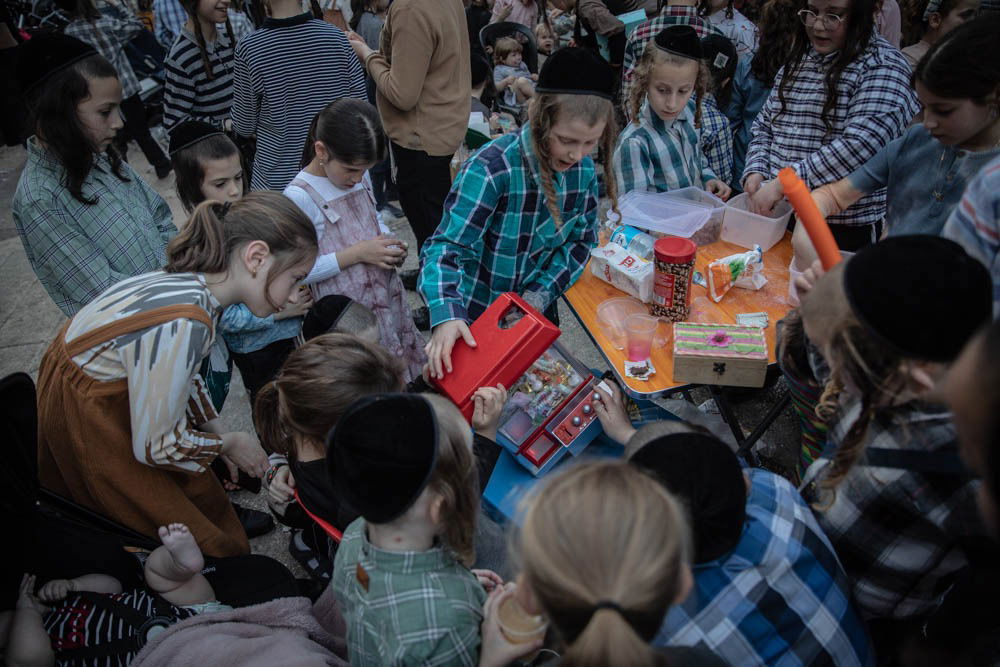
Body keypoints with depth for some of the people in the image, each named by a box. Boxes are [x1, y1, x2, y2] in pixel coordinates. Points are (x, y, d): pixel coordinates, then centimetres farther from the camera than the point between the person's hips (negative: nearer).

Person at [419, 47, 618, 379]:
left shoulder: (583, 169, -9)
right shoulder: (492, 168, -27)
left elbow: (580, 242, -1)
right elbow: (446, 247, -31)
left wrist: (540, 295, -15)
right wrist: (447, 315, -47)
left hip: (538, 314, 5)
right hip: (477, 318, -5)